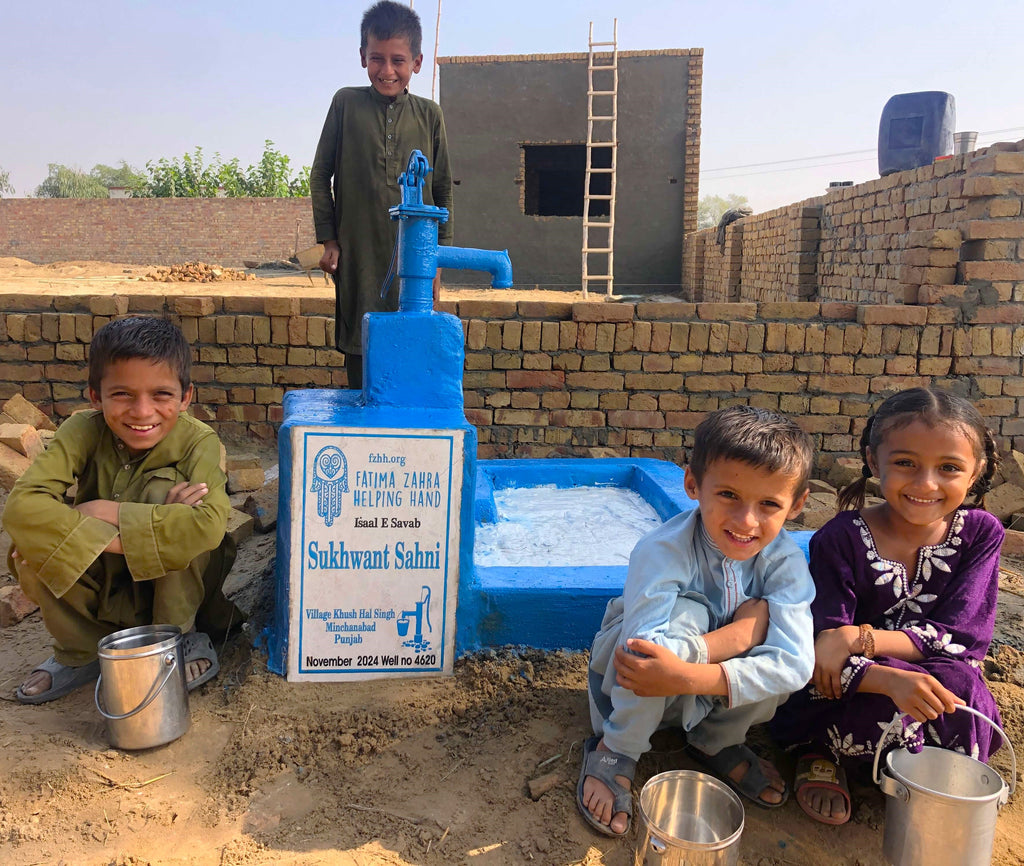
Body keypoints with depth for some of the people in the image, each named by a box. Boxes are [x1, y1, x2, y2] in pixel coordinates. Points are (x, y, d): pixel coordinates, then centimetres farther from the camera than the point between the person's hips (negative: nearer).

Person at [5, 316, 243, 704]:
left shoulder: (197, 441, -23)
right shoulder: (84, 431, -18)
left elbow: (209, 524, -41)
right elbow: (21, 505, -31)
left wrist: (109, 512, -34)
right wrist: (115, 539, -40)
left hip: (176, 581, -2)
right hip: (101, 581, 3)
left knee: (164, 486, -28)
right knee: (31, 538, -24)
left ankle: (182, 638, -9)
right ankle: (82, 652, 4)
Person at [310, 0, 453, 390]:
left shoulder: (428, 115, 5)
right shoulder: (347, 103, 3)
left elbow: (442, 188, 10)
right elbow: (320, 176, 7)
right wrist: (328, 239, 1)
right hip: (358, 255, 0)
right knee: (358, 350, 5)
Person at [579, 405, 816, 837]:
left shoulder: (785, 560, -19)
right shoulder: (663, 550, -30)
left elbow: (794, 662, -31)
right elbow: (648, 649, -40)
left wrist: (689, 677, -43)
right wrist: (747, 628, -36)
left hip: (713, 693, 4)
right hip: (632, 688, -4)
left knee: (772, 616, -25)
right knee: (686, 614, -35)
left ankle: (718, 742, 4)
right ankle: (614, 751, -11)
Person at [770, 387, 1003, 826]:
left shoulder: (980, 534, -7)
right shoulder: (840, 539, -16)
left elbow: (963, 637, -14)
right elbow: (822, 654, -20)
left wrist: (857, 638, -25)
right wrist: (889, 680, -42)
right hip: (837, 702, -2)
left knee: (957, 682, -29)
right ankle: (821, 752, -5)